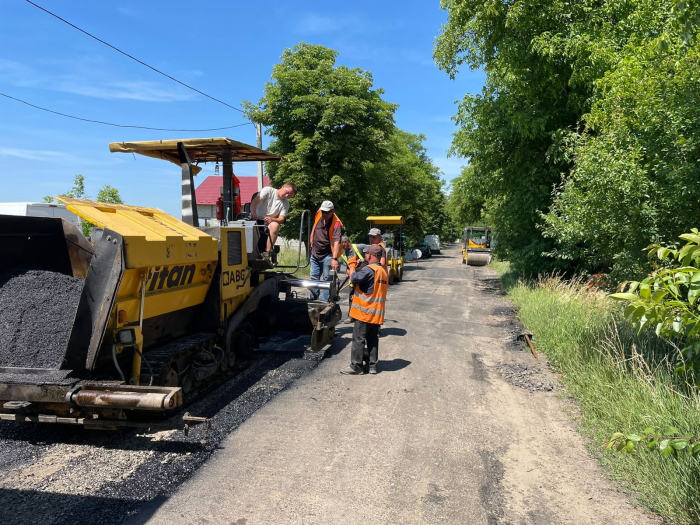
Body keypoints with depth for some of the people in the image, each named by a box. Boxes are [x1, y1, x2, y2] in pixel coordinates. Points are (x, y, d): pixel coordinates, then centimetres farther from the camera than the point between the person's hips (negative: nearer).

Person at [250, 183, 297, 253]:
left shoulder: (286, 204, 9)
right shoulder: (268, 190, 2)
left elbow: (281, 219, -3)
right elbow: (255, 201, -11)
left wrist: (271, 219, -27)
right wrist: (253, 213, -32)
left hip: (268, 223, 1)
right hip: (256, 219, -1)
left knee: (275, 225, -33)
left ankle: (268, 252, -33)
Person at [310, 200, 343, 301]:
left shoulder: (336, 224, -25)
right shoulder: (319, 214, -5)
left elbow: (337, 242, -36)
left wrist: (335, 258, -47)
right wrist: (312, 241, 20)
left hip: (327, 256, -7)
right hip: (315, 254, 7)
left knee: (327, 279, -4)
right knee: (314, 278, 15)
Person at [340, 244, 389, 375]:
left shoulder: (369, 269, -15)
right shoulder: (383, 272, 15)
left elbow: (354, 278, -24)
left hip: (365, 312, -8)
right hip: (377, 313, 8)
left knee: (358, 339, -2)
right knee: (373, 339, 13)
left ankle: (356, 366, 2)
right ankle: (373, 365, 17)